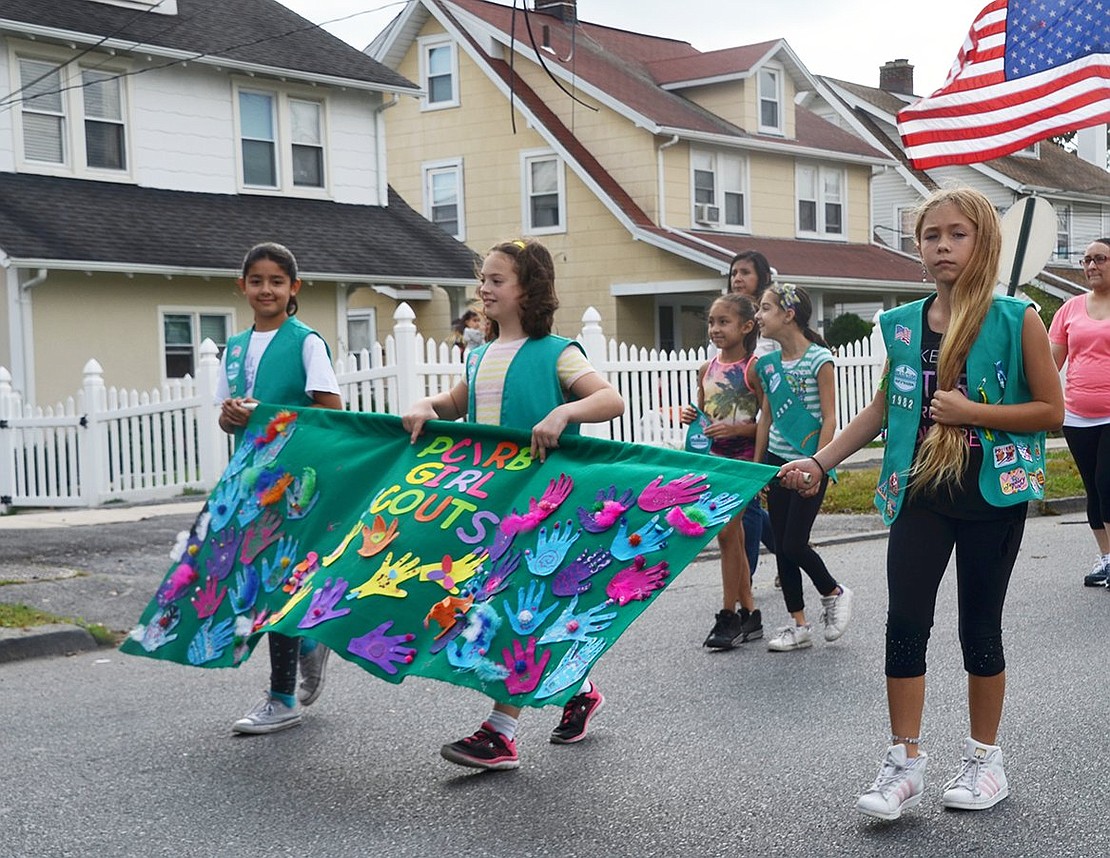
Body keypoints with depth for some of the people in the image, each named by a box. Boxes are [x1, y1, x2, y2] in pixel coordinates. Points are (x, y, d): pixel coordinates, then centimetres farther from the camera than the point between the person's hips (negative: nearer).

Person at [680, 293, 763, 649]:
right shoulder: (707, 369, 10)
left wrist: (736, 429, -23)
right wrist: (691, 417, -1)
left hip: (743, 459, -7)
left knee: (727, 532, -10)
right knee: (733, 536, 11)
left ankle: (728, 615, 0)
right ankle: (749, 613, 19)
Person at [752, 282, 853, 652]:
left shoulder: (819, 359, -11)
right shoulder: (767, 364, 7)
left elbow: (829, 418, -12)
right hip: (777, 462, 7)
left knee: (794, 544, -7)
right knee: (781, 546, 7)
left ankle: (834, 593, 21)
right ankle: (798, 625, 16)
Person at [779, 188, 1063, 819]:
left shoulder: (1016, 320, -7)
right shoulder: (904, 324, 4)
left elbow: (1051, 410, -7)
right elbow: (882, 410, 12)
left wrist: (971, 412, -18)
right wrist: (821, 462, 5)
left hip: (992, 491, -3)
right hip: (919, 492, 3)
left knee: (979, 626, 7)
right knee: (905, 623, -2)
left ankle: (984, 758, 25)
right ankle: (905, 764, 10)